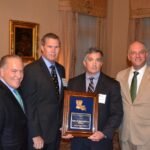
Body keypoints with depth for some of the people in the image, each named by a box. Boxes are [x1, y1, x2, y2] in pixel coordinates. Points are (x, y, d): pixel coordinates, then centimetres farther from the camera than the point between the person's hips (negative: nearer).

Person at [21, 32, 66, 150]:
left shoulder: (61, 69, 7)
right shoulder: (31, 70, -14)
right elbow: (29, 105, -16)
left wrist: (63, 124, 7)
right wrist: (35, 135, -16)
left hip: (56, 130, 6)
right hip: (39, 131, -6)